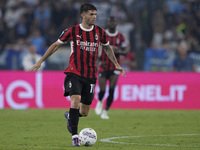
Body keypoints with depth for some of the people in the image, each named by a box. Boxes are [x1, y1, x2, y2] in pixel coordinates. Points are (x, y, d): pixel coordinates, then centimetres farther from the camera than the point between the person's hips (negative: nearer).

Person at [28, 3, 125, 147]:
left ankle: (70, 116, 41)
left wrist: (116, 64, 17)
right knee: (76, 100, -25)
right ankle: (75, 136, -18)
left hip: (91, 75, 3)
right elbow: (56, 45, 8)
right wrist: (40, 61, 7)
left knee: (84, 112, 5)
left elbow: (107, 47, 23)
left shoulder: (100, 32, 4)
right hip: (74, 73, -3)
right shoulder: (72, 31, -3)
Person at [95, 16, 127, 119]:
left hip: (114, 67, 1)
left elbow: (125, 52, 4)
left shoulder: (120, 37, 2)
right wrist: (99, 61, -12)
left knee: (111, 90, -11)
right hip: (103, 67, -1)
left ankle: (105, 111, 4)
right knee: (102, 90, -9)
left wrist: (118, 51, -18)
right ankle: (100, 101, 27)